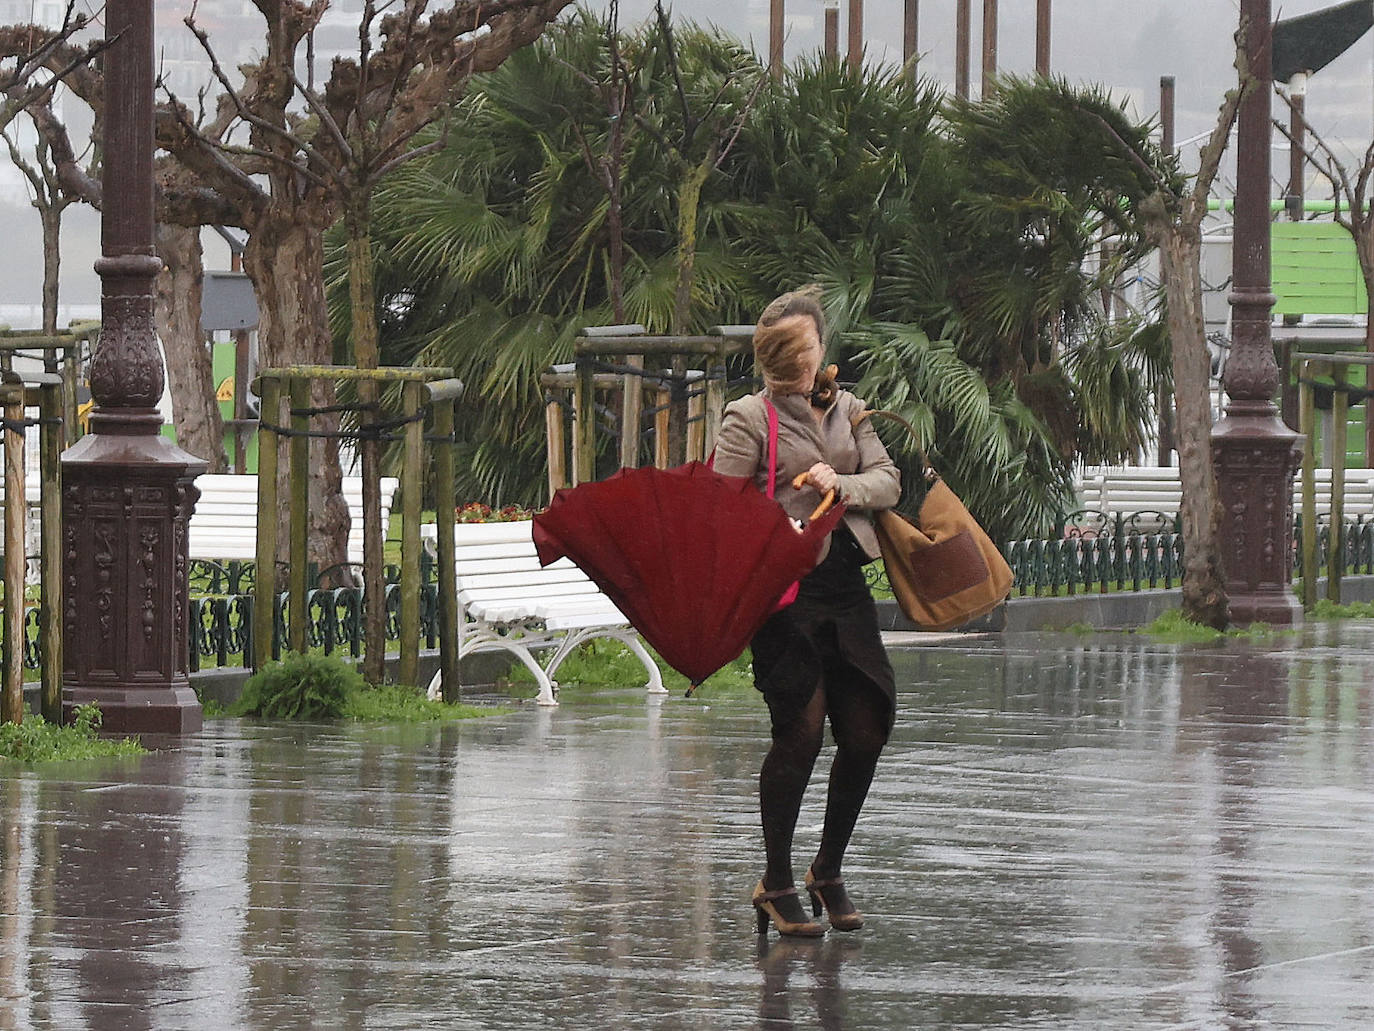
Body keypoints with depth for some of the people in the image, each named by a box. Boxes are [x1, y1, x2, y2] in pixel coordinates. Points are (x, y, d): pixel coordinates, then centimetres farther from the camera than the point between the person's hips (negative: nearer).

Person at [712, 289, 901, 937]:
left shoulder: (847, 410, 16)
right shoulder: (749, 417, -1)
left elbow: (888, 482, 7)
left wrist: (842, 485, -12)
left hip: (845, 589, 6)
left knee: (867, 731, 4)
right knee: (800, 731, -11)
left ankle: (828, 873, 21)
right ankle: (776, 885, 1)